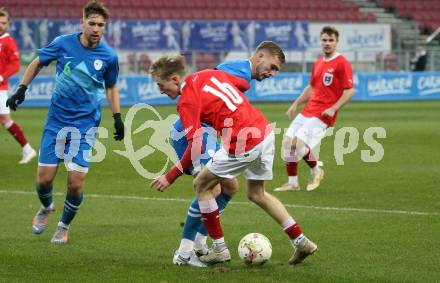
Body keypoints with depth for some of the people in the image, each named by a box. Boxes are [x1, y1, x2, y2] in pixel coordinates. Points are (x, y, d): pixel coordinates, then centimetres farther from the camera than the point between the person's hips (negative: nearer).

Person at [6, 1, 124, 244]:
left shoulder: (109, 56, -6)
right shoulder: (63, 44, -7)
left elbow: (111, 87, 12)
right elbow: (37, 63, 10)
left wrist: (117, 117, 5)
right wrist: (21, 89, 4)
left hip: (85, 125, -1)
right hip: (56, 121, 1)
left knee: (75, 183, -8)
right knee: (44, 178, 1)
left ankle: (64, 226, 19)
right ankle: (46, 208, 36)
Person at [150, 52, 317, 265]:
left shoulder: (187, 100, -12)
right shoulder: (208, 74, 10)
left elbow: (195, 147, -18)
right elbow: (245, 85, 22)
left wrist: (170, 177, -11)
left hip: (243, 144, -8)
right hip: (265, 132, 8)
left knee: (201, 185, 10)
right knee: (256, 193, 26)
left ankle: (219, 249, 14)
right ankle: (301, 242, 24)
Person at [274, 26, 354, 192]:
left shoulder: (342, 64, -9)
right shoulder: (318, 63, 15)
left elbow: (349, 91, -13)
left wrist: (333, 109, -21)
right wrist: (296, 104, 18)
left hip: (323, 114, -8)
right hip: (308, 110, 8)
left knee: (299, 142, -19)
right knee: (287, 141, 1)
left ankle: (316, 170, 9)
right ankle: (292, 183, 10)